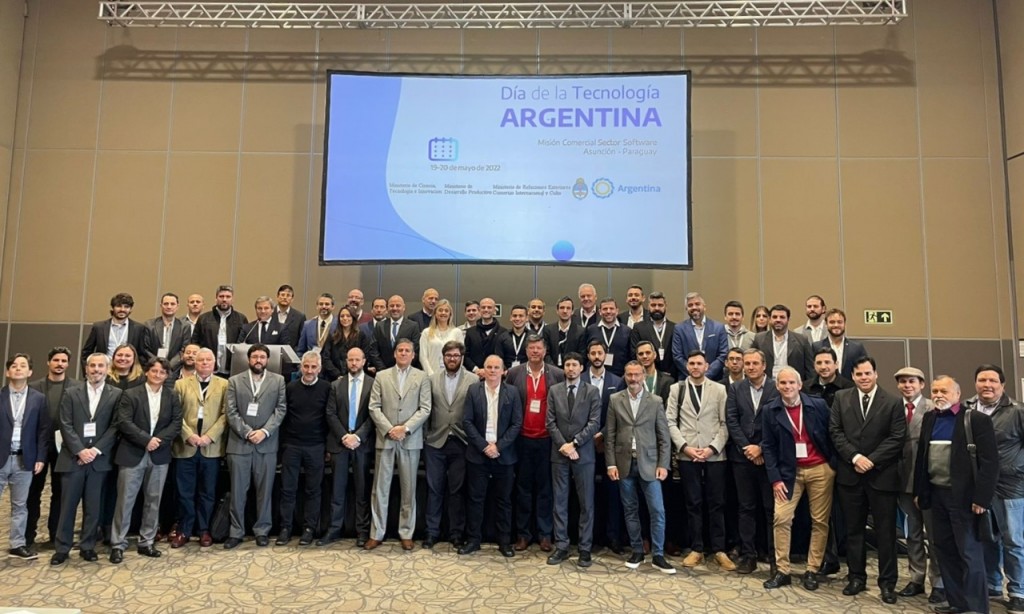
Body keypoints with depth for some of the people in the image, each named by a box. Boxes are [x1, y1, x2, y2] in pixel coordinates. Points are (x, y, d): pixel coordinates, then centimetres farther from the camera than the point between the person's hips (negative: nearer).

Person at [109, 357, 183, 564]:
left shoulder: (172, 397, 8)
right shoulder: (130, 394, -2)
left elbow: (176, 423, 0)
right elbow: (124, 423, -11)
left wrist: (158, 440, -14)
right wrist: (146, 440, -18)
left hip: (159, 456, 3)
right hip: (132, 454, -3)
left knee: (153, 501, 9)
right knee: (125, 501, 2)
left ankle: (146, 542, 20)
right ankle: (118, 544, 12)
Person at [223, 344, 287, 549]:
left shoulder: (278, 380, 5)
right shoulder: (234, 381, 6)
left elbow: (280, 410, -1)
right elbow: (231, 412, -1)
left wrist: (265, 431, -13)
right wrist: (247, 432, -12)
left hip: (267, 444, 0)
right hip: (239, 443, 0)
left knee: (265, 490, 6)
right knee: (237, 490, 6)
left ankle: (262, 530, 17)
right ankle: (236, 532, 17)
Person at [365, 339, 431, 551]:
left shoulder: (422, 377, 5)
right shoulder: (381, 376, 8)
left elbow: (425, 409, -2)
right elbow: (374, 407, 2)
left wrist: (405, 428, -13)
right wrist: (389, 429, -10)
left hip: (410, 440, 0)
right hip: (385, 438, 1)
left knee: (409, 489, 6)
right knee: (380, 488, 4)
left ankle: (406, 534, 16)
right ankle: (376, 533, 14)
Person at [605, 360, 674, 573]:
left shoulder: (656, 401, 2)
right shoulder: (615, 400, 3)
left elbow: (664, 436, 2)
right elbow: (610, 435, 2)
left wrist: (663, 464, -5)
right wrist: (611, 464, -3)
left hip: (649, 463, -1)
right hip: (624, 464, 1)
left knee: (657, 511, -2)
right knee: (630, 510, 9)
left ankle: (658, 555, 10)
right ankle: (637, 551, 21)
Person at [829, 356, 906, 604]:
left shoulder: (893, 402, 0)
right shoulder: (841, 398, 5)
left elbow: (897, 438, -6)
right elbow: (835, 431, 0)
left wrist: (872, 460, -14)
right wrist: (854, 457, -12)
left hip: (882, 475, -2)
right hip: (850, 474, 2)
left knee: (885, 531, 6)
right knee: (853, 529, 10)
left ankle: (887, 582, 17)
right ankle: (856, 577, 21)